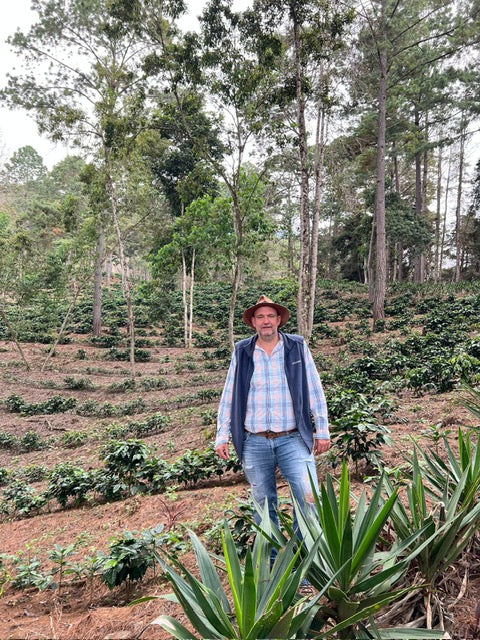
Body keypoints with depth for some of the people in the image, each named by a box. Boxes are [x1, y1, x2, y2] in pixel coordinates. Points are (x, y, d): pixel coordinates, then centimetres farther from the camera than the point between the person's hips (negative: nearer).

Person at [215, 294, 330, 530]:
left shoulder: (298, 347, 1)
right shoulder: (241, 352, 3)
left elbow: (315, 391, 4)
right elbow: (228, 396, 7)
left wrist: (322, 431, 3)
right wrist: (222, 436, 4)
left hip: (292, 439, -1)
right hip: (254, 442, 1)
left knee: (309, 497, -11)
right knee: (264, 503, 12)